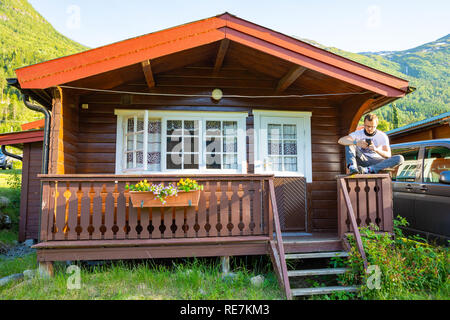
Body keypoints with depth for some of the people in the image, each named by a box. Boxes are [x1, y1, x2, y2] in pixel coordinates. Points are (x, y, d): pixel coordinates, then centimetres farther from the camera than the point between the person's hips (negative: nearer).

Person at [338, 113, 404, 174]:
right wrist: (356, 143, -32)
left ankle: (368, 170, -41)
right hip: (362, 160, 0)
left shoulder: (382, 136, 1)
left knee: (400, 158, -25)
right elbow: (340, 140, -15)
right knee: (349, 142, -17)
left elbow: (388, 155, -8)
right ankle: (352, 168, -40)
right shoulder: (358, 133, 0)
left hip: (376, 162, 1)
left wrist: (376, 149, -28)